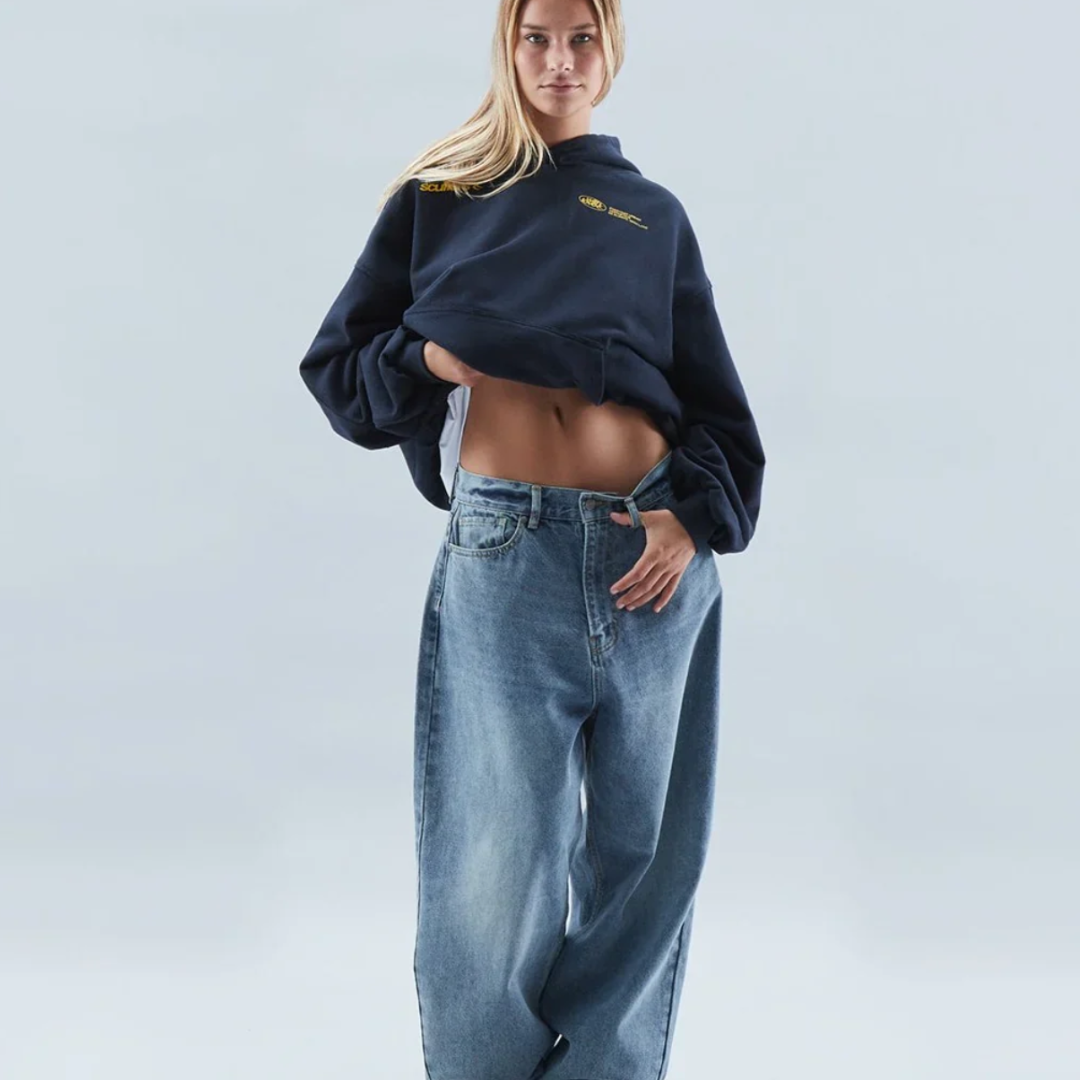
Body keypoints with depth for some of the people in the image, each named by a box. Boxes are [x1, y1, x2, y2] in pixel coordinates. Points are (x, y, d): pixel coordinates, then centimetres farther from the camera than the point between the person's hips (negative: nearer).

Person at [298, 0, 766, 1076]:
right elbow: (336, 367, 14)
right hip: (502, 551, -2)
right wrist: (435, 359, -5)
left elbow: (716, 406, 13)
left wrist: (698, 516, -4)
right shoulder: (437, 199, 13)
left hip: (655, 546, 2)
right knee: (497, 867, -6)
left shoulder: (652, 214, 16)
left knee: (642, 848, 4)